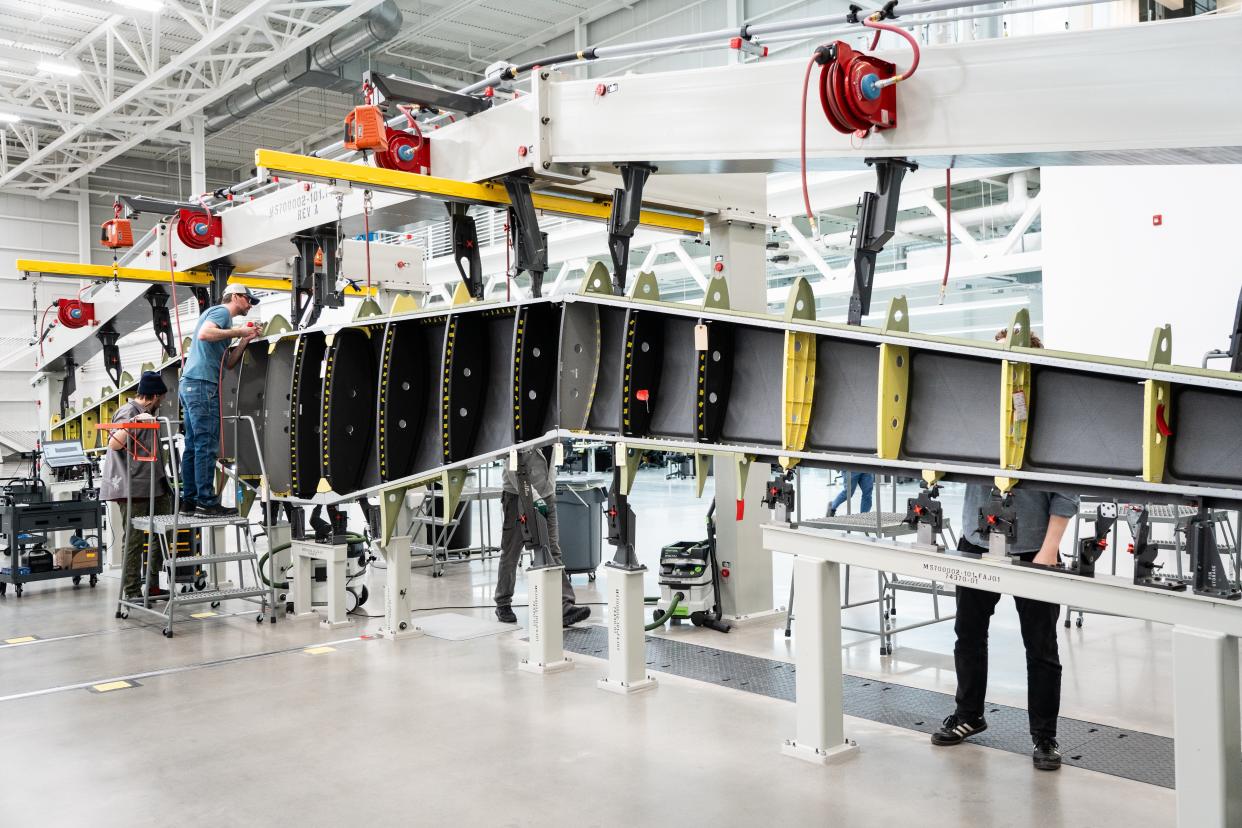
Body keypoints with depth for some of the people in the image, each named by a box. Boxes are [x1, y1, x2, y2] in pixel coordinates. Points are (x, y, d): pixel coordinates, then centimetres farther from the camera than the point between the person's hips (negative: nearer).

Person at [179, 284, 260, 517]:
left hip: (189, 385, 10)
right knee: (206, 446, -11)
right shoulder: (221, 311, 0)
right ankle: (206, 501, -12)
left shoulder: (219, 314, 27)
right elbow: (204, 333, -22)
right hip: (202, 384, -10)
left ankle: (189, 499, 13)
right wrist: (237, 332, -13)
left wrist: (245, 340, 14)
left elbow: (228, 363, 22)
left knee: (193, 446, 10)